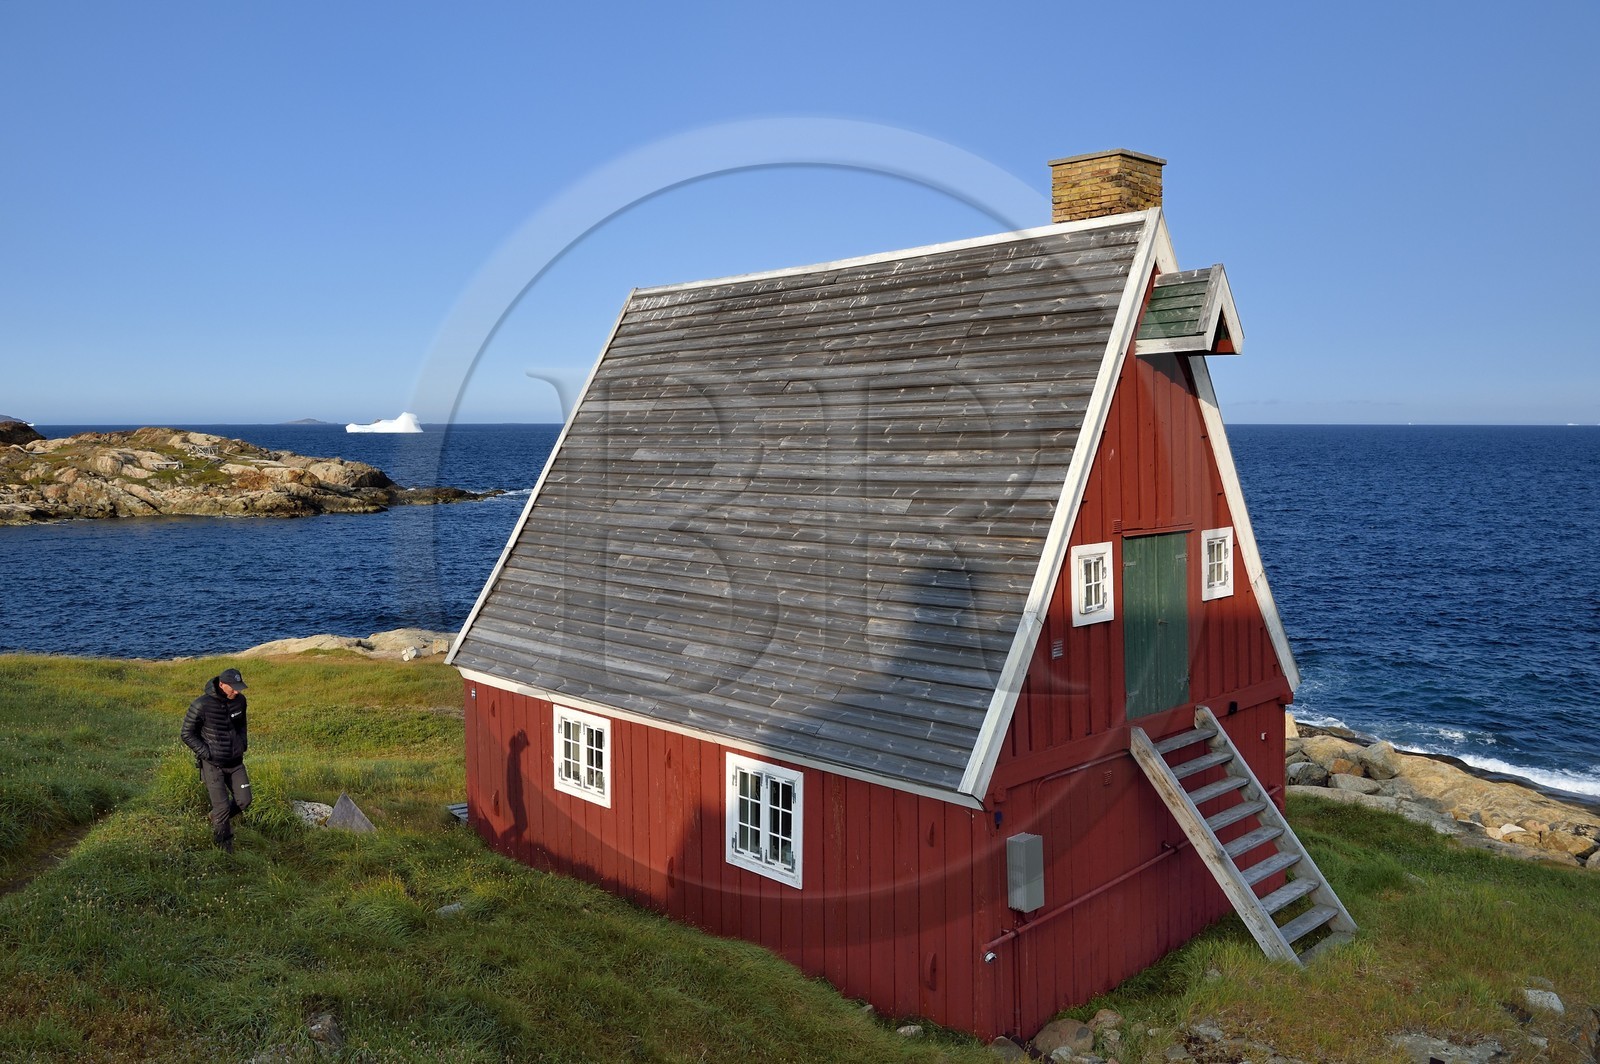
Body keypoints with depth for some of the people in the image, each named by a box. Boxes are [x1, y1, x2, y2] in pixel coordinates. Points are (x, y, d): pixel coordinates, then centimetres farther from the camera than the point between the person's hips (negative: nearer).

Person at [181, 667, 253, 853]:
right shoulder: (201, 705, -20)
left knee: (244, 801, 4)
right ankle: (224, 848, 13)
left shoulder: (239, 700, -2)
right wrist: (207, 753, -14)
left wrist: (243, 743, 5)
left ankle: (217, 818, 34)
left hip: (235, 761, 5)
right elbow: (188, 734, -9)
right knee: (222, 806, -6)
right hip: (213, 764, -5)